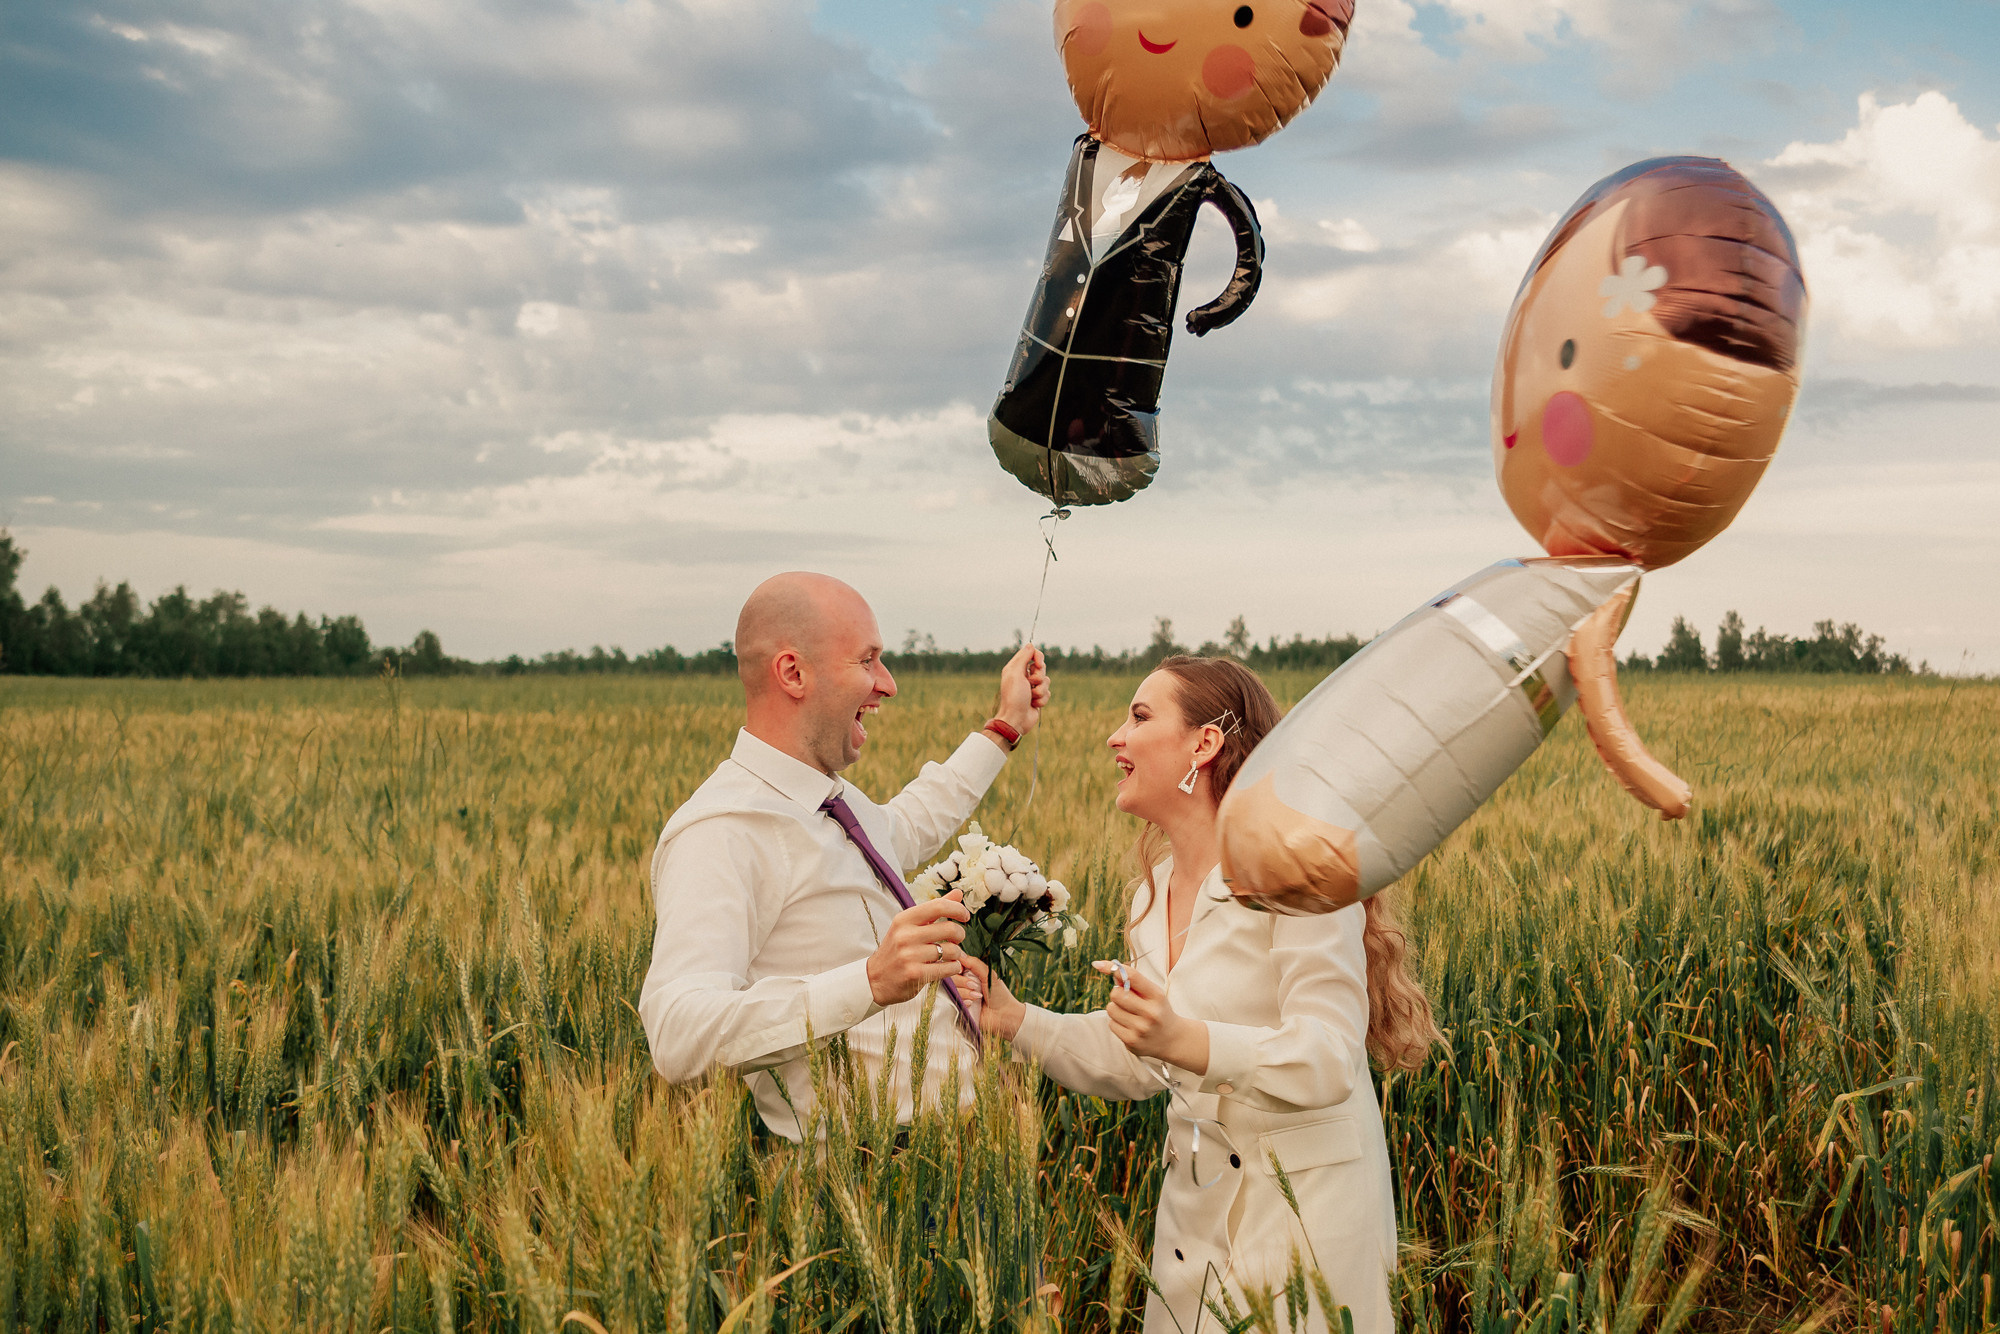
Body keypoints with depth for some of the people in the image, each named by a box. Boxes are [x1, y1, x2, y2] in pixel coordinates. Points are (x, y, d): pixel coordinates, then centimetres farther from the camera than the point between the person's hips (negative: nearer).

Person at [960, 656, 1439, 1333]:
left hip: (1307, 1207, -7)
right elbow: (1136, 1064, 12)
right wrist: (1015, 1019, 2)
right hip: (1196, 1205, 7)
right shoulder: (1152, 893, 9)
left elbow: (1329, 1061, -23)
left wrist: (1184, 1039, -36)